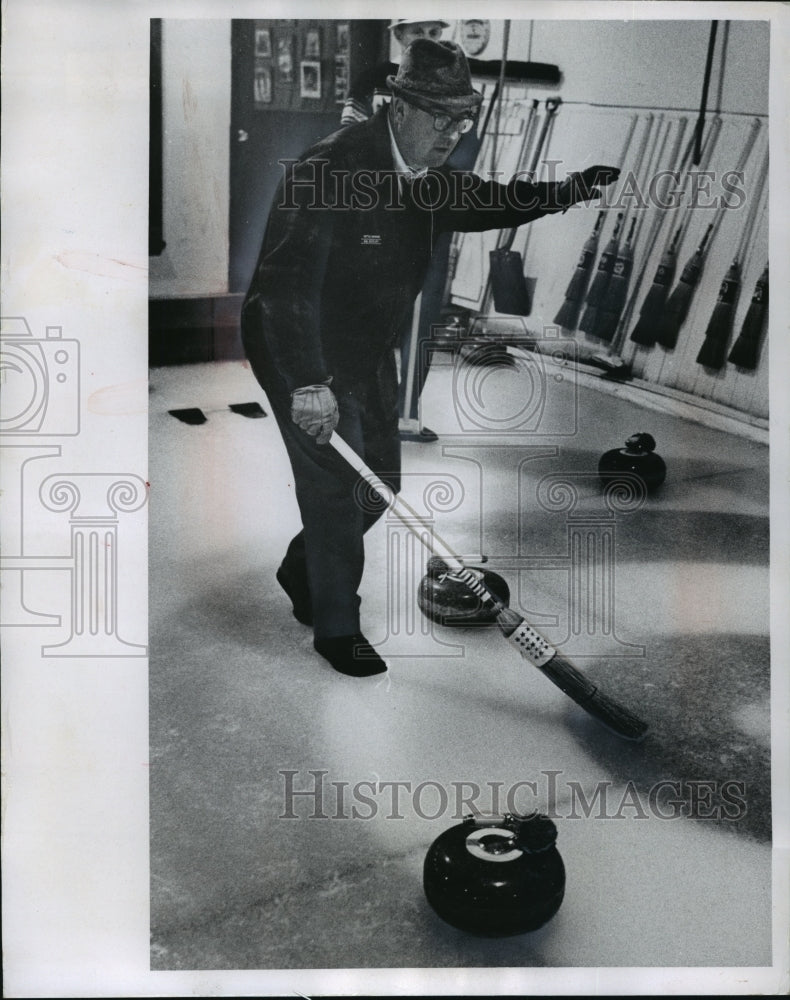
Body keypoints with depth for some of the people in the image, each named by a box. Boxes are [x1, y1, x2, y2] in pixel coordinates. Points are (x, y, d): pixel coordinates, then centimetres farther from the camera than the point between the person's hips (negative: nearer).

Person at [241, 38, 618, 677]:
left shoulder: (431, 180, 0)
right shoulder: (329, 169, -25)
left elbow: (490, 203, 17)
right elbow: (287, 282, -30)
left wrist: (573, 191, 1)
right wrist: (308, 382, -36)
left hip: (369, 350, 8)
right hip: (299, 350, -8)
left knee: (380, 482, 12)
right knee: (335, 480, -8)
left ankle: (303, 572, 36)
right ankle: (336, 627, 8)